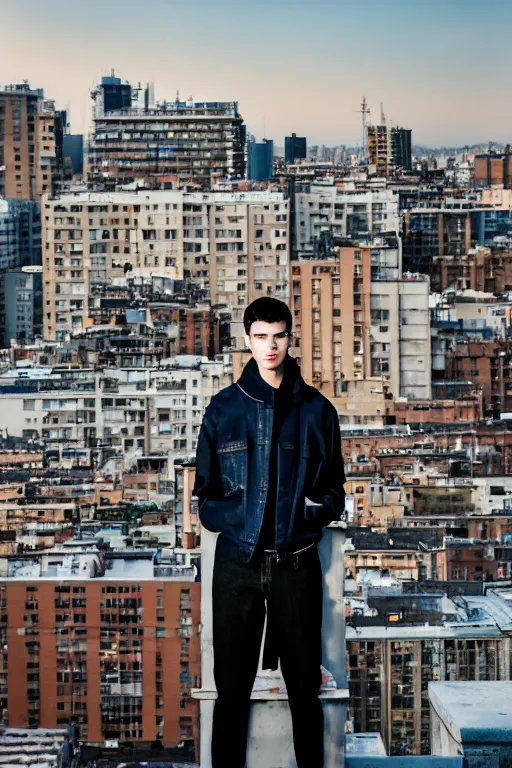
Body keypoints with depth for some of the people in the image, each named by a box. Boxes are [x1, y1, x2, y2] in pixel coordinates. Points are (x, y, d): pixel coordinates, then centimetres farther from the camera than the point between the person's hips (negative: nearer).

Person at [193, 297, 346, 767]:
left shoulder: (316, 410, 3)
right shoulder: (223, 409, 3)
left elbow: (333, 487, 10)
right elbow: (206, 494, 4)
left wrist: (319, 508, -11)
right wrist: (236, 521, -13)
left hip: (297, 565, 0)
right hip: (237, 565, 0)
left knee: (304, 688, 9)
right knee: (232, 689, 5)